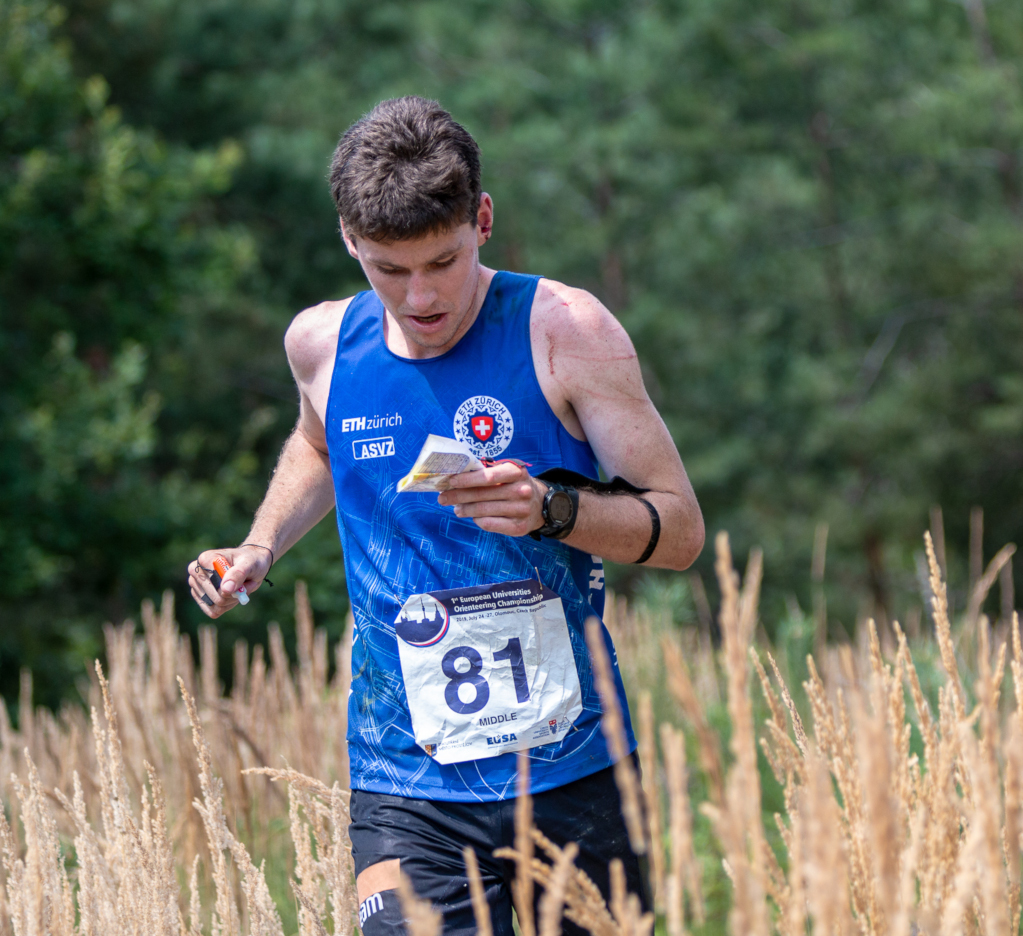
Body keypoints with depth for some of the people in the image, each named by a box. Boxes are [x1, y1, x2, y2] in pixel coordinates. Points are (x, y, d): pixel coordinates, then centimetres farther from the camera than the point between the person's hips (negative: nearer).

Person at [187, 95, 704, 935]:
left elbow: (680, 530, -3)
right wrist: (260, 548, 14)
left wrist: (552, 510, -20)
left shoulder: (564, 330, -6)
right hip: (403, 785, 1)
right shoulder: (323, 344, 5)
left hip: (569, 772, -1)